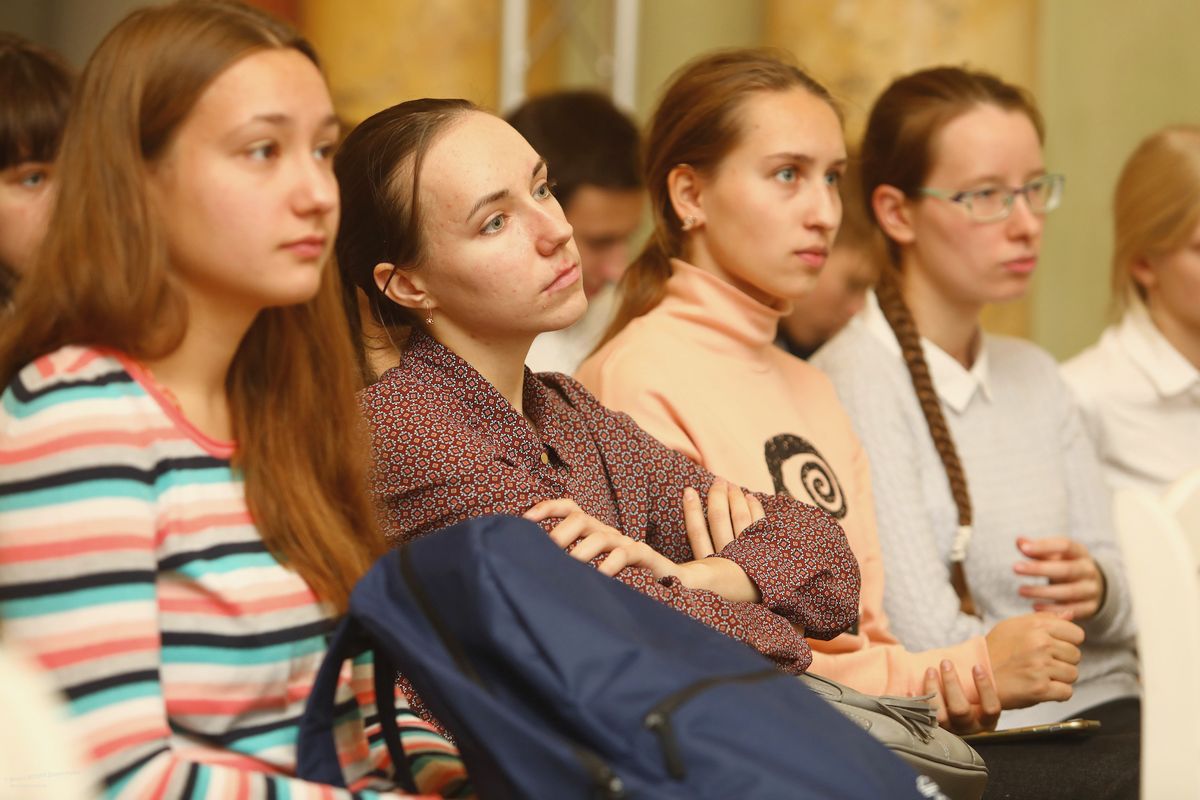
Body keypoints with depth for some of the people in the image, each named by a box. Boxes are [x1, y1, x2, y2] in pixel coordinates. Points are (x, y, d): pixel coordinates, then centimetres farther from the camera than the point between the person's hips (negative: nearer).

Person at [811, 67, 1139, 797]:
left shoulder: (1034, 375, 17)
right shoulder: (855, 383, -7)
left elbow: (1122, 600, 14)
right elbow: (931, 644, -14)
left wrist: (1096, 588, -8)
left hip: (1102, 719, 7)